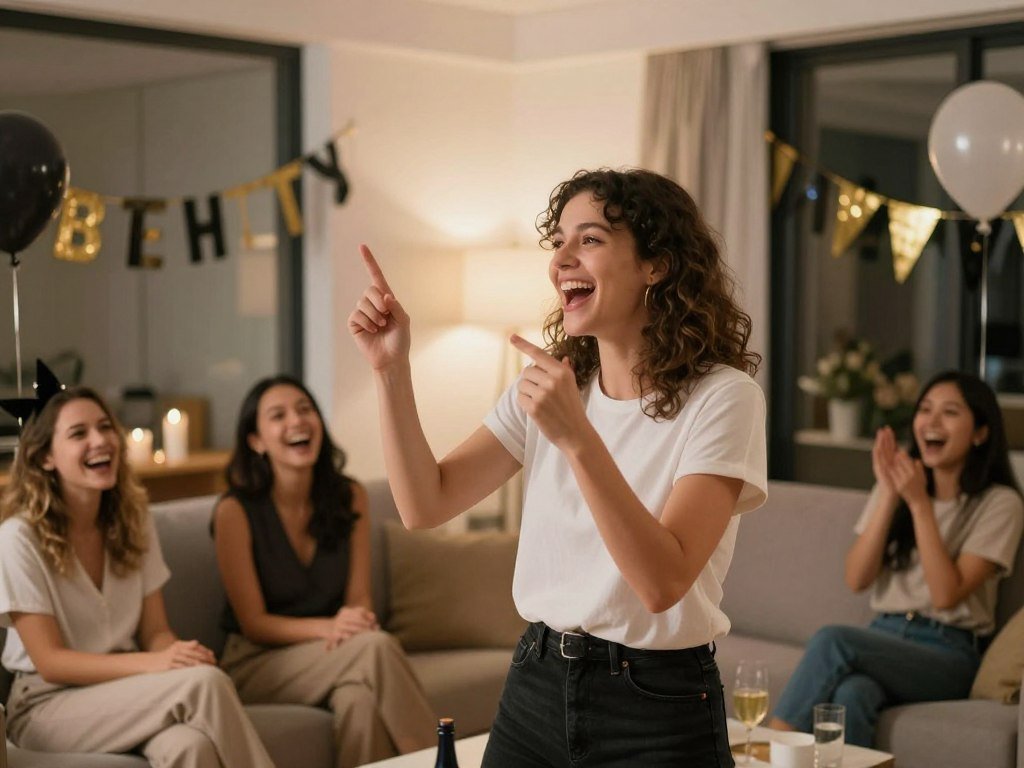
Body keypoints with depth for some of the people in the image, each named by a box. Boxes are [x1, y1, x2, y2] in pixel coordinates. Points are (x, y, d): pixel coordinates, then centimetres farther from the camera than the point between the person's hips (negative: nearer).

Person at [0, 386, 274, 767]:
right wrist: (152, 664, -27)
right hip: (47, 705, -4)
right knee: (205, 682, -30)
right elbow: (50, 662, -14)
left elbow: (155, 631, 6)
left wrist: (178, 652, -20)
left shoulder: (133, 521, 6)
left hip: (122, 690, 5)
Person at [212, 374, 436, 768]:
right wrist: (328, 627, -27)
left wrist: (356, 618, -23)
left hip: (329, 654, 3)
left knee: (359, 699, -35)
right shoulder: (235, 511, -11)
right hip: (257, 662, -3)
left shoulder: (349, 497, 1)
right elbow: (253, 623, -10)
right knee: (376, 646, -31)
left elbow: (358, 598, 3)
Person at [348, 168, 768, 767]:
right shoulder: (549, 384, 5)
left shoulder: (723, 398, -14)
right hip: (535, 687, 5)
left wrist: (577, 437, -34)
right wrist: (392, 370, -12)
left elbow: (664, 582, -25)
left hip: (659, 709, -5)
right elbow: (426, 505, -2)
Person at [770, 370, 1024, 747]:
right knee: (850, 695, -35)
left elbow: (946, 594, -13)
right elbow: (857, 579, 0)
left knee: (833, 640, -32)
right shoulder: (896, 485, 12)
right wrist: (889, 495, -9)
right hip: (884, 638, 4)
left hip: (947, 653, -3)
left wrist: (919, 503, -16)